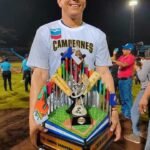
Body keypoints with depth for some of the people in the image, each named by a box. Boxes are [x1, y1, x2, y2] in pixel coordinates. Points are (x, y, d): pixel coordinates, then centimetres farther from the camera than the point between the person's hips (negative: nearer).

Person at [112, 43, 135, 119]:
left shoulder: (131, 57, -10)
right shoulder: (122, 56, 15)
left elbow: (124, 64, -24)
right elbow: (116, 62, 18)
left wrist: (114, 60, -20)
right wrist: (114, 55, 7)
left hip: (127, 79, -8)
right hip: (120, 79, 8)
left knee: (127, 97, -8)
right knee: (122, 97, 14)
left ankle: (128, 114, -3)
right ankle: (123, 112, 24)